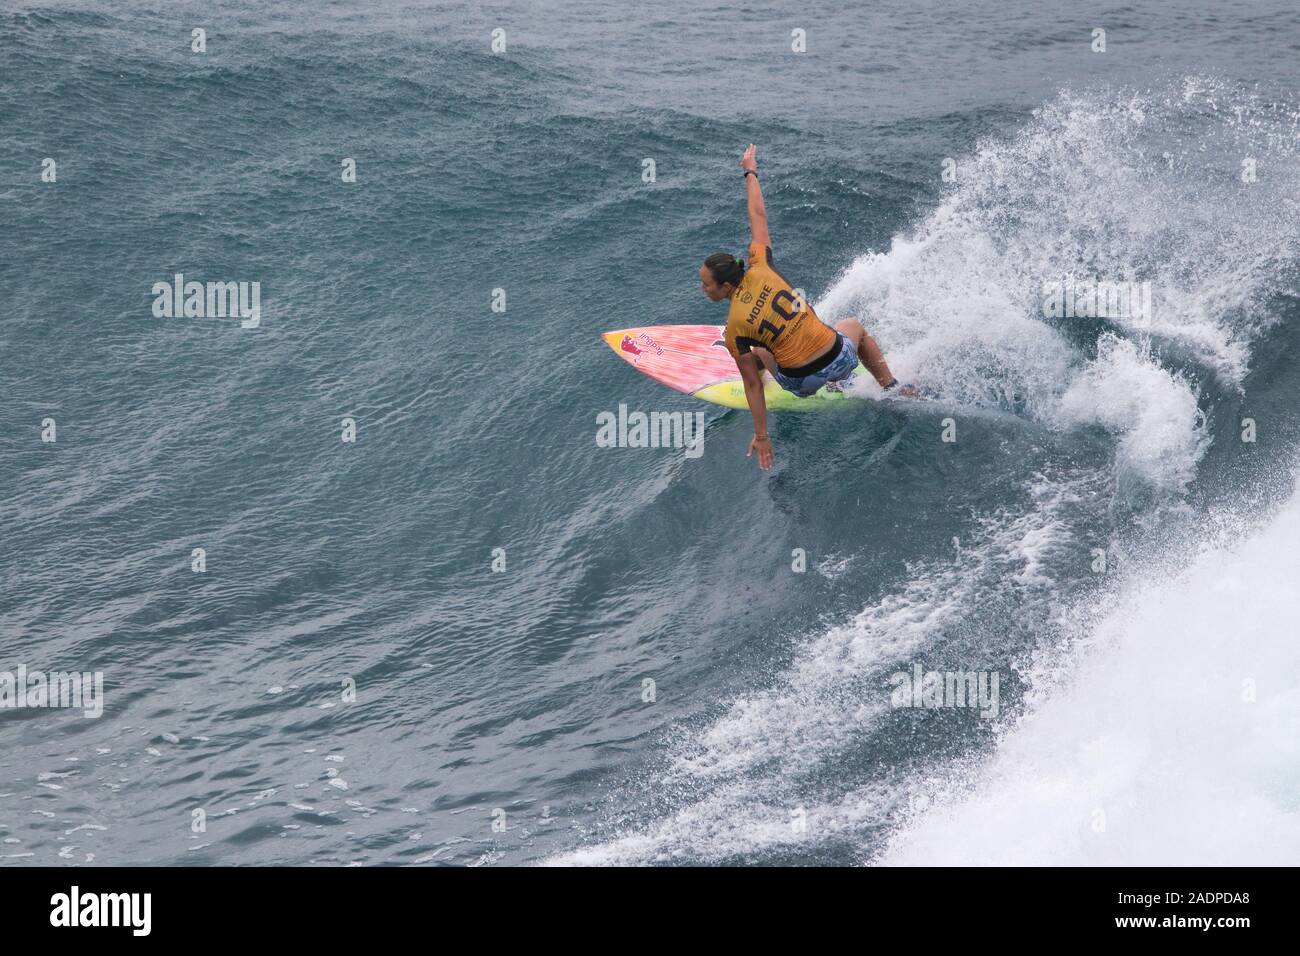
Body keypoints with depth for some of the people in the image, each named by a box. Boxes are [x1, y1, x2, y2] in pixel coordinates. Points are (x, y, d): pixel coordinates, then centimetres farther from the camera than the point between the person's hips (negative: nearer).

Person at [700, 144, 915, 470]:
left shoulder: (734, 329, -18)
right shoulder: (759, 269, -14)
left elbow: (752, 384, -15)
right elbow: (758, 216, -1)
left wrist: (761, 436, -8)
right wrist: (750, 173, 14)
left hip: (801, 382, -2)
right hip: (840, 360, 2)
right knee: (854, 327, 39)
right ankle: (892, 388, 43)